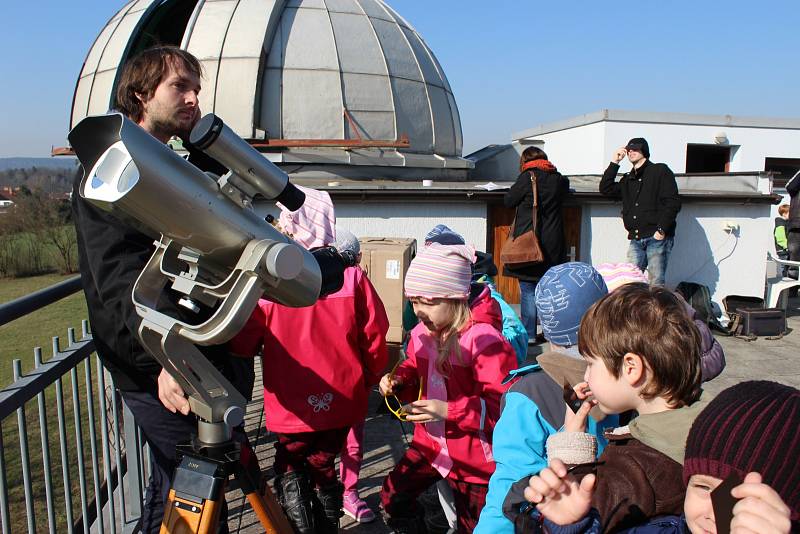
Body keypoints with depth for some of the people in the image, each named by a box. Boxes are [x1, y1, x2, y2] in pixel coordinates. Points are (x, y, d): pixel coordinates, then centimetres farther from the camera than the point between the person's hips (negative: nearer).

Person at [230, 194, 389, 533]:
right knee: (321, 466, 24)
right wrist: (366, 381, 12)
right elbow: (375, 338, -4)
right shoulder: (351, 276, -8)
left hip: (292, 406, -2)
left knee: (289, 467, 22)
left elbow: (242, 344, -8)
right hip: (342, 402, 3)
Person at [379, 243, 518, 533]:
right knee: (393, 496, 13)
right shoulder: (420, 333, -5)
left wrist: (449, 411, -32)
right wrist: (398, 380, -7)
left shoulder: (484, 340, -26)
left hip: (473, 455, -6)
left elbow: (504, 404, -26)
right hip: (430, 442, 6)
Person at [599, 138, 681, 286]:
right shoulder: (627, 179, 24)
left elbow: (673, 203, -4)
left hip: (657, 237, -5)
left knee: (656, 283, -7)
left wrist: (661, 229, -14)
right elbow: (605, 189, 12)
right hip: (636, 240, 5)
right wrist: (614, 163, 11)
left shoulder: (660, 171, 5)